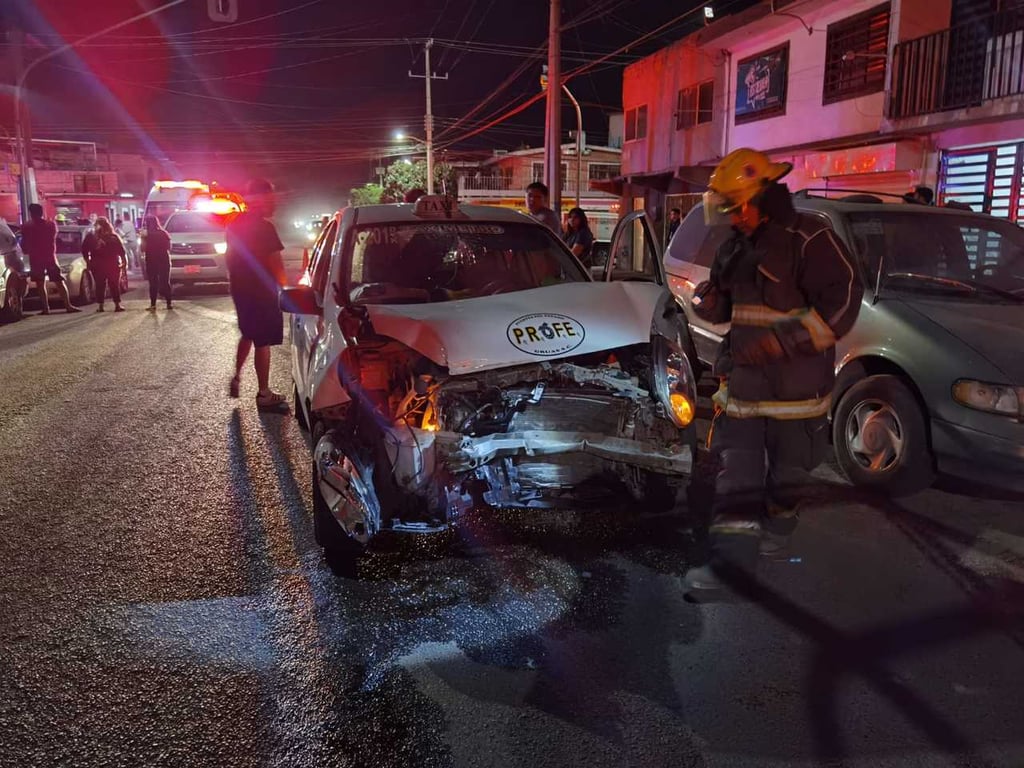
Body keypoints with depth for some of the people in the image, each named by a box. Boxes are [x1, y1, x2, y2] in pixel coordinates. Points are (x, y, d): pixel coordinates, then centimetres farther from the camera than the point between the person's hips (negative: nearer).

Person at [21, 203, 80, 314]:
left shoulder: (27, 228, -5)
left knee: (40, 285, 3)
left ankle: (46, 308, -2)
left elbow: (24, 247, 1)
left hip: (35, 259, -2)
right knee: (60, 282, 5)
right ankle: (68, 305, -2)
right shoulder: (51, 225, 2)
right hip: (50, 258, 2)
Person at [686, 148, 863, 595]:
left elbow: (843, 302, -19)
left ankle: (778, 524, 39)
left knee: (789, 467, 13)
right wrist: (708, 301, -6)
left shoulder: (809, 239, -13)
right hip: (742, 376, 6)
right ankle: (732, 561, 2)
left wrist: (783, 340, -26)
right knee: (735, 473, 0)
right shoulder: (736, 247, 10)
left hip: (797, 383, -6)